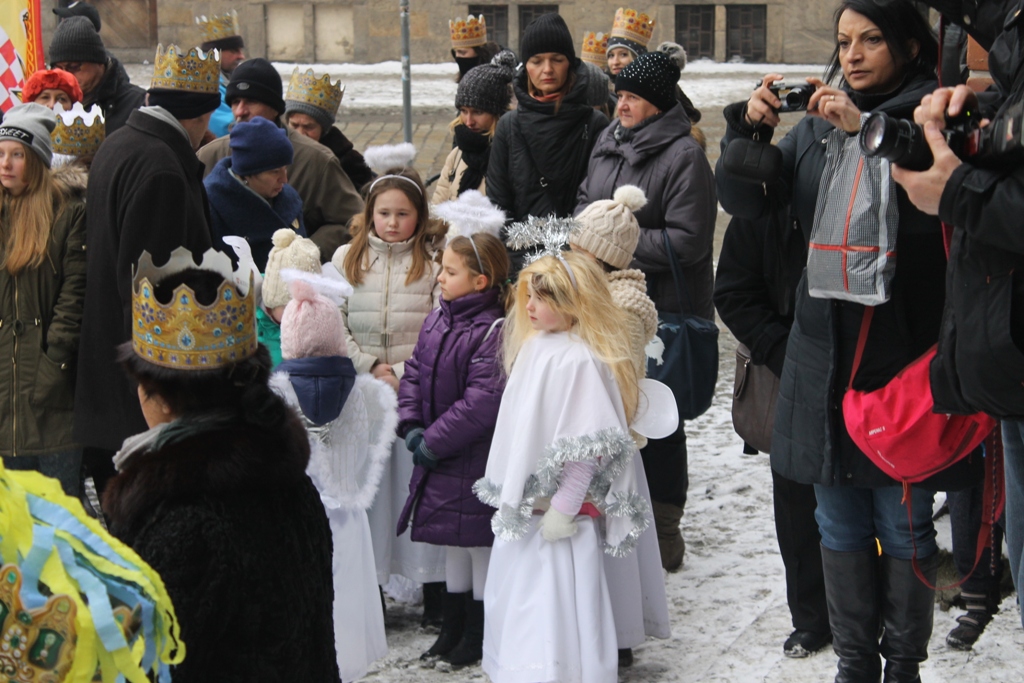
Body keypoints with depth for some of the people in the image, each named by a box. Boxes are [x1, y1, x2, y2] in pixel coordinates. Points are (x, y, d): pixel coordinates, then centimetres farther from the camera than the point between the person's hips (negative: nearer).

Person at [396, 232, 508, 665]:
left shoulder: (493, 332, -20)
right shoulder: (437, 321, 5)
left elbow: (483, 401, -25)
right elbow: (414, 374, 9)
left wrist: (434, 442, -20)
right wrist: (411, 427, -5)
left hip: (475, 459, -8)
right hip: (437, 457, 8)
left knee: (478, 542, 5)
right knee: (452, 542, 18)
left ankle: (478, 635, 20)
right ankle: (453, 629, 31)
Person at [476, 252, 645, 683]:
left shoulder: (580, 360, -19)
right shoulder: (534, 346, 9)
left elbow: (588, 445, -21)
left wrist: (564, 506, -19)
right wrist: (509, 496, 17)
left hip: (558, 514, -9)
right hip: (522, 508, 9)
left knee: (554, 607, -3)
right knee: (515, 604, 17)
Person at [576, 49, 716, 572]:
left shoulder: (683, 156, -15)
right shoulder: (608, 141, 10)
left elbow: (687, 241, -20)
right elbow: (586, 199, 24)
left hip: (663, 311, -8)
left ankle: (662, 533, 12)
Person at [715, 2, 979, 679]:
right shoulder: (817, 123, 11)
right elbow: (746, 202, 7)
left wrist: (868, 134, -24)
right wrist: (751, 129, -9)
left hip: (902, 351, -5)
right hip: (825, 353, 5)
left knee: (904, 523, 3)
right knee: (840, 522, 11)